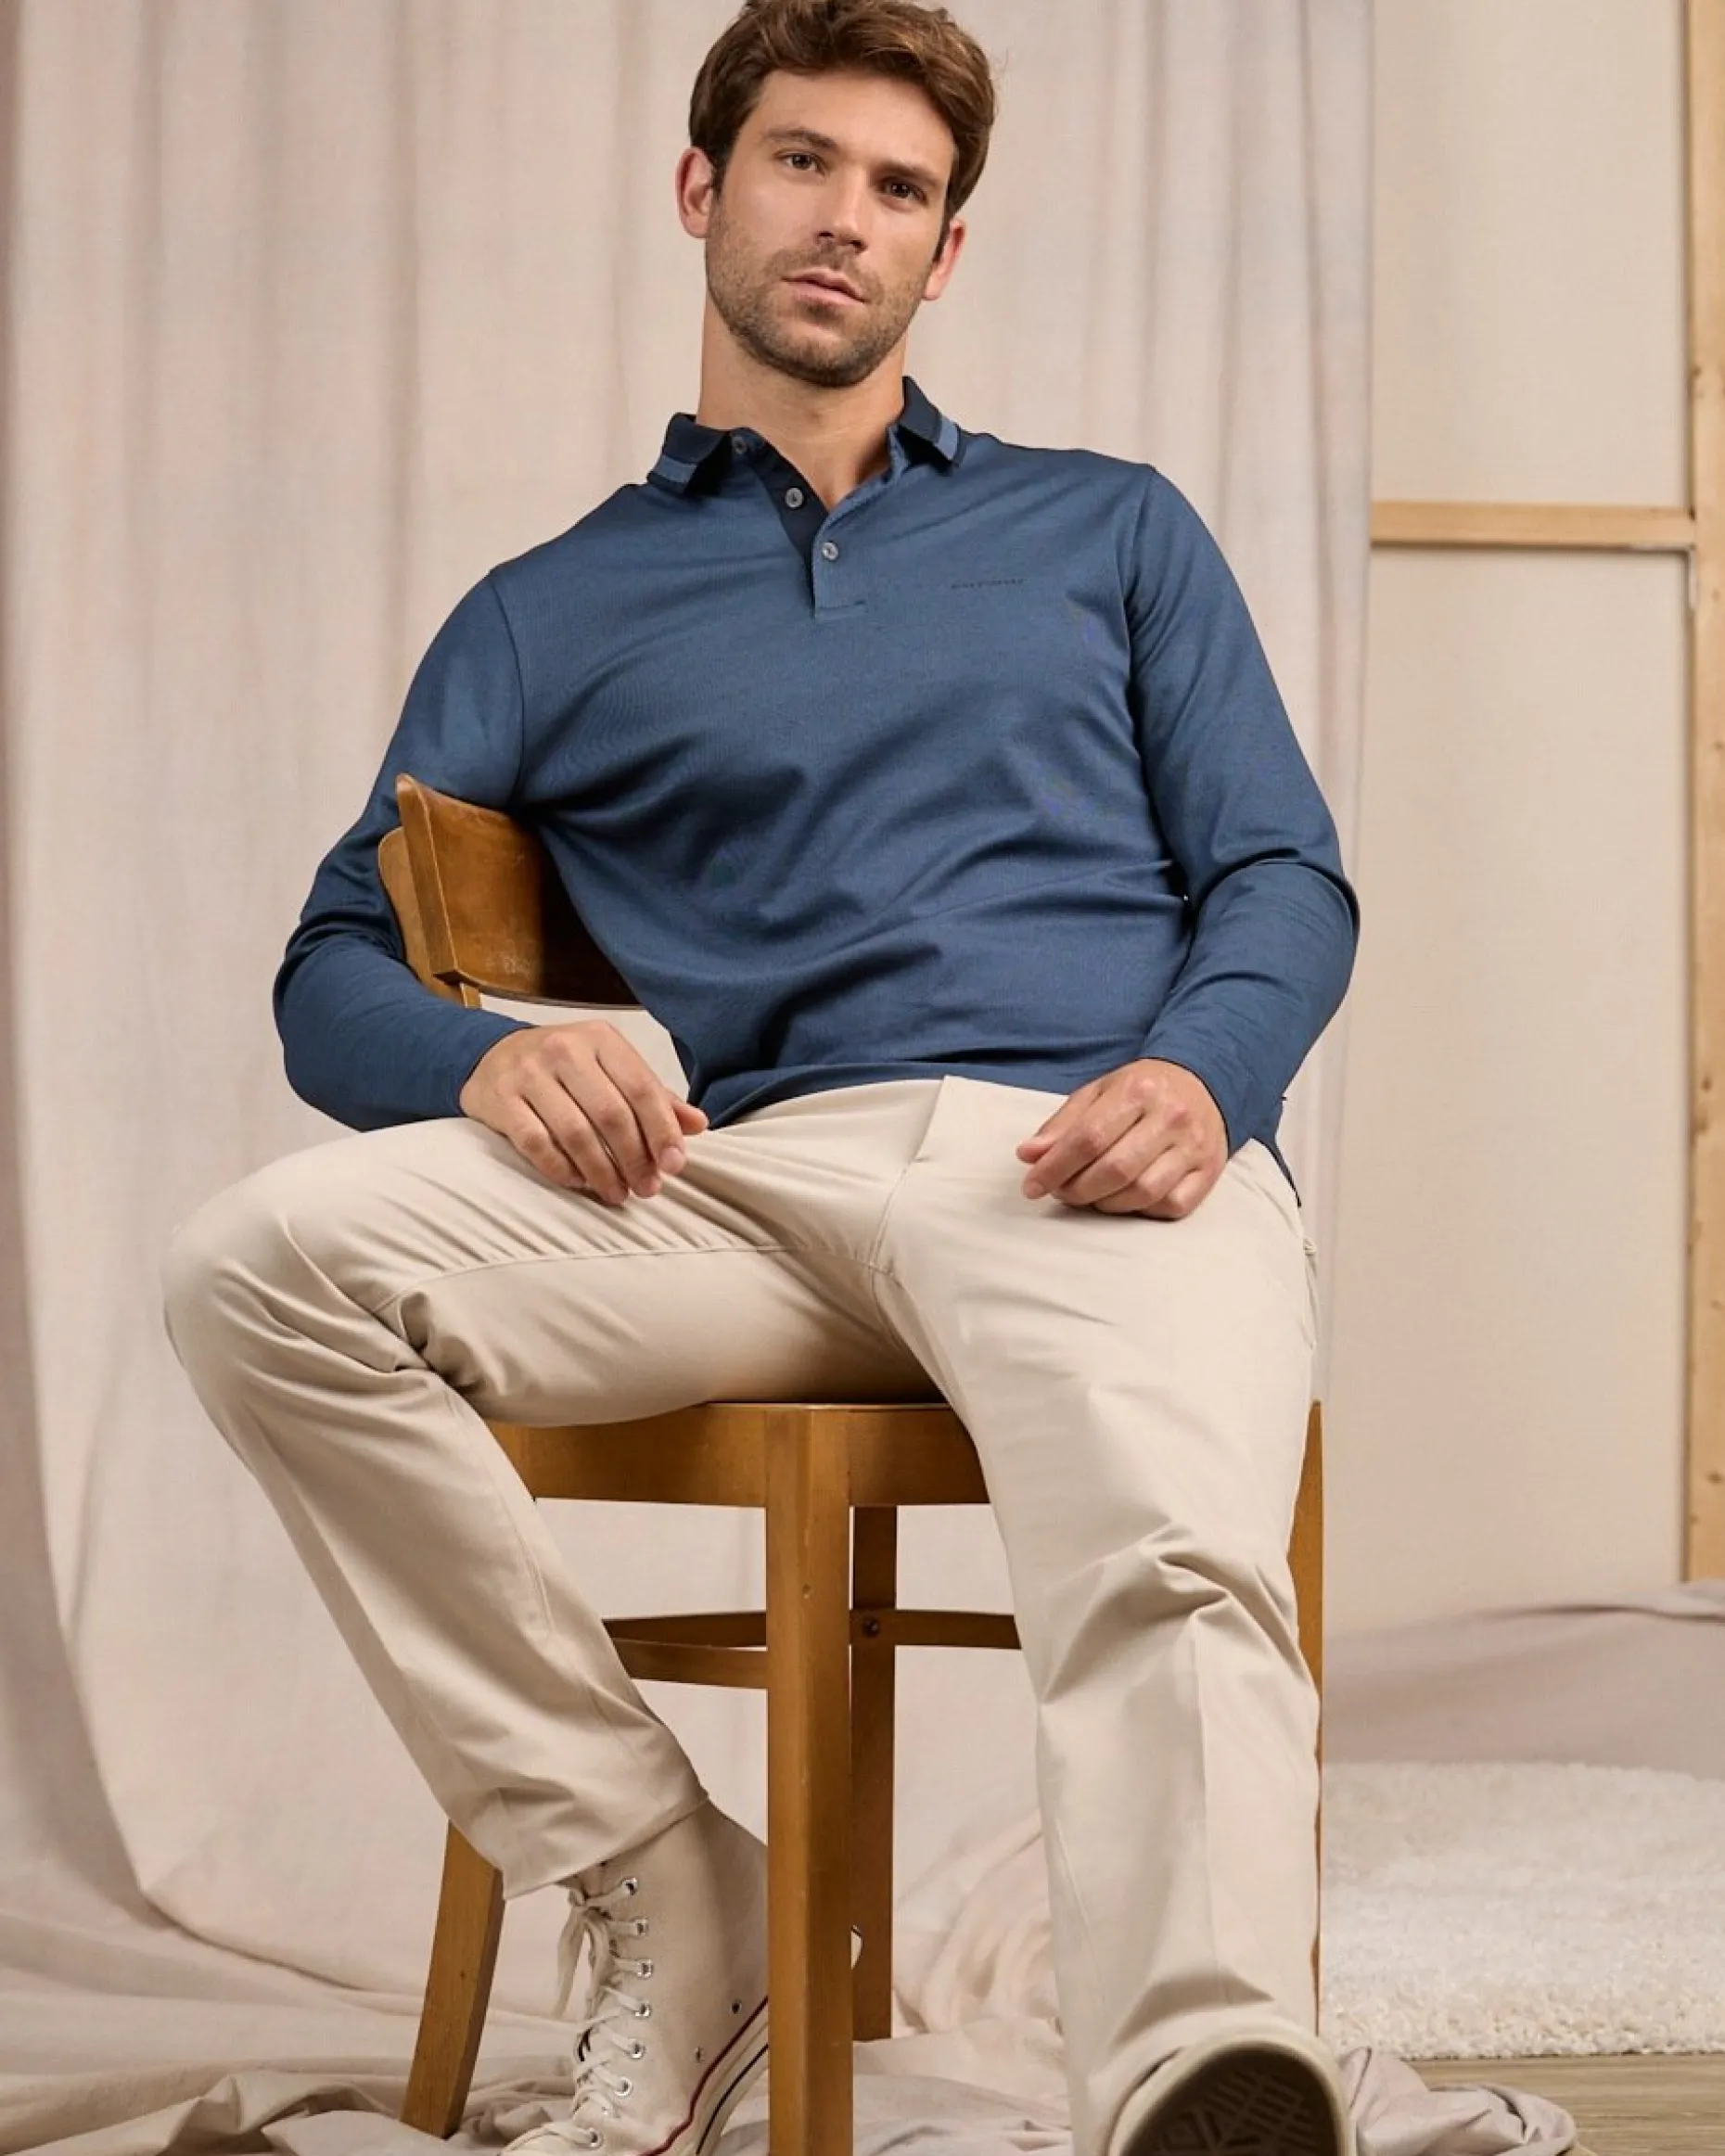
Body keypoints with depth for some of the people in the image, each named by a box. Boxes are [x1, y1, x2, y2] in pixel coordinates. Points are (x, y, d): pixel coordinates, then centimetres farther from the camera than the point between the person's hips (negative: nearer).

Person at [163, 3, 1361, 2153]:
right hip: (755, 1174, 2)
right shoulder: (552, 614, 26)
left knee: (1173, 1580, -36)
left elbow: (1284, 874, 18)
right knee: (261, 1259, -25)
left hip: (1085, 1165, -2)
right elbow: (335, 975, 18)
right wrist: (491, 1059, -8)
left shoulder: (1110, 529, 27)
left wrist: (1199, 1078, -8)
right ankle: (660, 1897, -15)